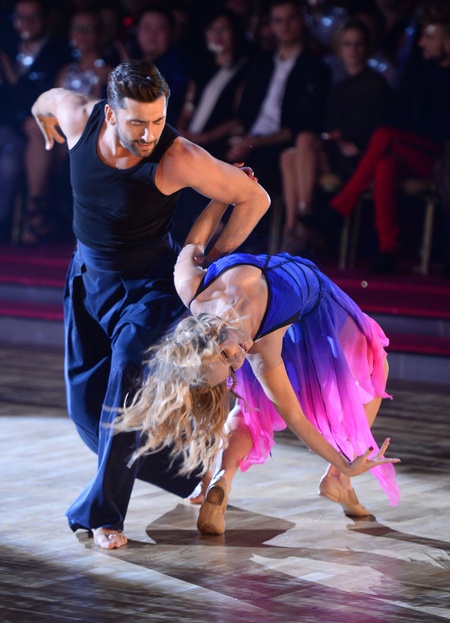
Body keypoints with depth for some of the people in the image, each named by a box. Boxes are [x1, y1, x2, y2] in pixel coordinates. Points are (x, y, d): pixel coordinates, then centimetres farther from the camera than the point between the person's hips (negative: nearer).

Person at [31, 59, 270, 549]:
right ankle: (182, 473, 27)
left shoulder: (177, 159, -31)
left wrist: (211, 262, -14)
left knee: (126, 391, -19)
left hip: (149, 283, -5)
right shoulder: (79, 118, -20)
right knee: (85, 402, 8)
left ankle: (104, 512, -9)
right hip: (90, 278, 5)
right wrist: (49, 132, 28)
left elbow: (254, 199, -21)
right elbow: (44, 103, 6)